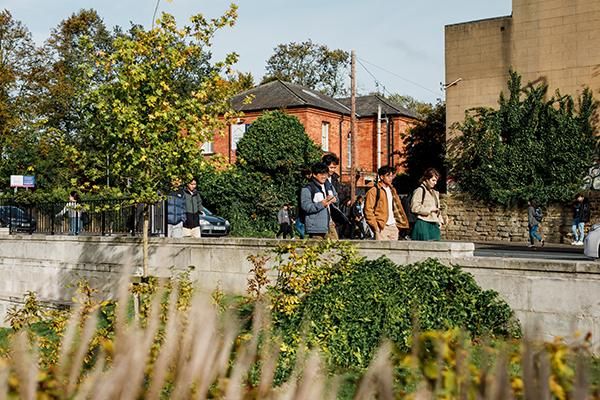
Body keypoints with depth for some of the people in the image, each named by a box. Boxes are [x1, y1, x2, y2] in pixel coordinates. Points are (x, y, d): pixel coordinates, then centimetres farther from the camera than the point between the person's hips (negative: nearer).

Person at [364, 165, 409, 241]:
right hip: (381, 228, -7)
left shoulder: (392, 190, 18)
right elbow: (368, 210, -9)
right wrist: (375, 226, -13)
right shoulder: (374, 191, -5)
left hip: (393, 226, 7)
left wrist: (401, 223, 13)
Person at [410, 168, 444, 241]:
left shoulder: (435, 193, 20)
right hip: (423, 225, -8)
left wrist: (440, 221, 12)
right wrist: (430, 209, -14)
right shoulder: (419, 190, -6)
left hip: (434, 225, 8)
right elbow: (414, 208, -15)